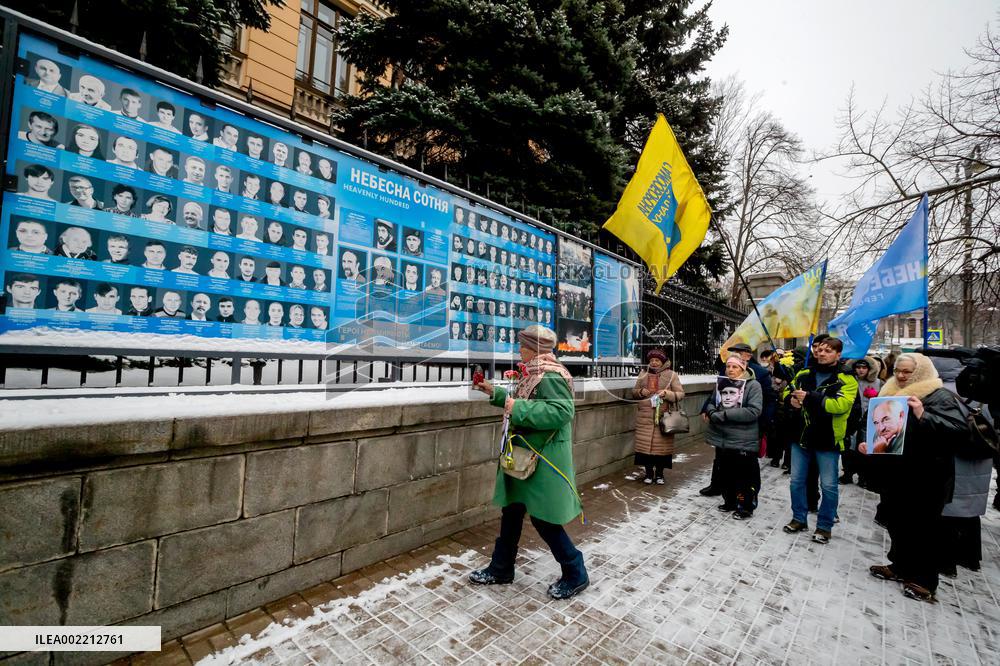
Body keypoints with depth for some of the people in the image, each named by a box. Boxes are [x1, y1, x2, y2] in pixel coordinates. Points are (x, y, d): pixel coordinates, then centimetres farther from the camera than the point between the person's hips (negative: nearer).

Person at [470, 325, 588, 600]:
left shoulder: (550, 375, -21)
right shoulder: (534, 372, 9)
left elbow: (562, 412, -32)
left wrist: (518, 408, -29)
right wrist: (495, 392, 20)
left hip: (543, 459, -10)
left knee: (542, 517, 3)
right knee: (511, 510, 17)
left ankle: (575, 575, 24)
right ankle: (501, 569, 34)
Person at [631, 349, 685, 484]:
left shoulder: (671, 375, 2)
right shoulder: (643, 374, 10)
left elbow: (680, 394, 1)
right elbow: (634, 391, 17)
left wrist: (666, 393, -17)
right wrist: (640, 392, -6)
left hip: (664, 416, -2)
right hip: (645, 417, 2)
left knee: (662, 444, 2)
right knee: (645, 443, 2)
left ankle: (659, 473, 21)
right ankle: (649, 473, 19)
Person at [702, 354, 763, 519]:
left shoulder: (752, 385, -9)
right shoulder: (721, 383, 7)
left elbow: (754, 411, -19)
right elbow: (710, 402, 16)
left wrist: (725, 414, -21)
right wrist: (711, 412, -8)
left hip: (743, 441, -5)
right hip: (721, 438, 5)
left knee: (744, 475, 8)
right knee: (725, 473, 18)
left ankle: (746, 507, 25)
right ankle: (730, 501, 36)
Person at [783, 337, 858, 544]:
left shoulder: (846, 379, -7)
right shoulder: (804, 374, 7)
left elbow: (842, 404, -22)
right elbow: (787, 393, 16)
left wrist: (810, 397, -28)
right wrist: (791, 400, -7)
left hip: (827, 440, -4)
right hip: (801, 436, 4)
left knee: (828, 486, 7)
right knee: (796, 481, 12)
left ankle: (825, 526, 24)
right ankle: (799, 518, 28)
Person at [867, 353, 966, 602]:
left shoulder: (940, 396, -9)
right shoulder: (890, 394, 11)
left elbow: (960, 428, -21)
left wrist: (923, 416, -32)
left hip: (924, 478, -7)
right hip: (892, 475, 7)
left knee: (922, 528, 6)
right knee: (896, 524, 17)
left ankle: (924, 580, 21)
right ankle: (901, 566, 33)